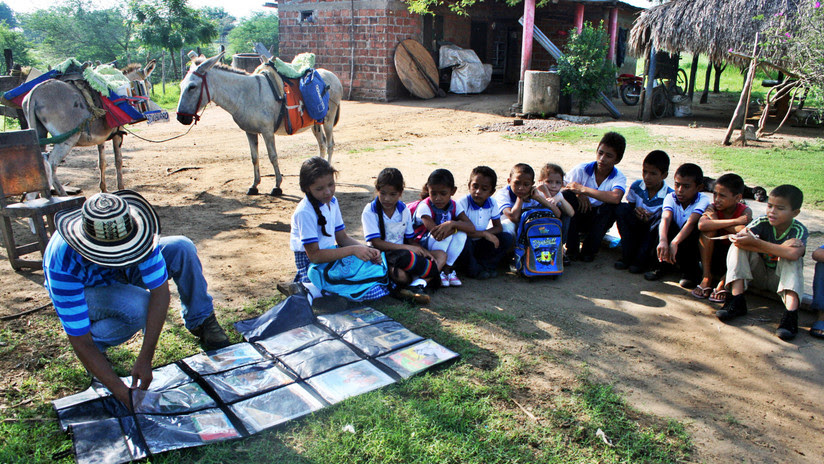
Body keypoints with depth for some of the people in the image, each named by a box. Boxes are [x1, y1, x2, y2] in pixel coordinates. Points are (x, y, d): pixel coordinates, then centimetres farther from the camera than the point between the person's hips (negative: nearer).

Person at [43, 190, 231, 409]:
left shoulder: (134, 227, -35)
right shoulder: (63, 264, -40)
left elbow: (160, 290, -34)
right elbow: (80, 342, -37)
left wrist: (144, 359, -39)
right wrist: (123, 393, -43)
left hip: (123, 274, 4)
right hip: (86, 290, -4)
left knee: (182, 248, -22)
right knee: (139, 306, -37)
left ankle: (200, 321, -1)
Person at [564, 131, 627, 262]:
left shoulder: (619, 177, -13)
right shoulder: (582, 169, -10)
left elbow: (616, 197, -36)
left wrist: (583, 189, -34)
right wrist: (578, 194, -31)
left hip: (599, 221, 0)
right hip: (578, 216, 0)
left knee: (612, 206, -30)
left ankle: (589, 250, -17)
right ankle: (572, 250, -19)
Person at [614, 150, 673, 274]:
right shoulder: (636, 186, -5)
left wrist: (648, 220, -31)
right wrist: (635, 212, -19)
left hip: (653, 231, -3)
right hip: (637, 227, 3)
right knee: (622, 208, -20)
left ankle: (642, 259, -14)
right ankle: (628, 256, -18)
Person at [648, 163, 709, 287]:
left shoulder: (703, 201, -18)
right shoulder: (671, 198, -11)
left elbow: (691, 222, -36)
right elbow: (665, 218, -31)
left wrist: (674, 242, -52)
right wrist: (663, 241, -50)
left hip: (693, 245, -2)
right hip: (671, 243, 2)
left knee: (694, 226, -31)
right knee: (668, 223, -24)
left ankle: (689, 271, -19)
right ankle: (659, 265, -15)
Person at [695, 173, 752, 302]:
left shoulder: (745, 211, -14)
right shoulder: (713, 207, -12)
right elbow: (702, 225, -35)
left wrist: (716, 220, -26)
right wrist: (734, 221, -34)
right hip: (714, 253, 1)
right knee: (708, 229, -24)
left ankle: (722, 283, -16)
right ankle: (706, 278, -19)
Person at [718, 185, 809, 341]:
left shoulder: (799, 231, -17)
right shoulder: (762, 222, -13)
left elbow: (793, 254, -41)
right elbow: (738, 239, -33)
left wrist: (755, 243, -36)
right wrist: (779, 248, -34)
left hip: (781, 279, -2)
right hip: (758, 274, 2)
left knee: (791, 258, -30)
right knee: (739, 245, -20)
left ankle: (791, 313, -41)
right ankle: (737, 300, -30)